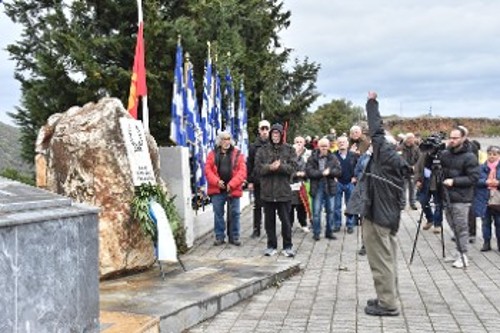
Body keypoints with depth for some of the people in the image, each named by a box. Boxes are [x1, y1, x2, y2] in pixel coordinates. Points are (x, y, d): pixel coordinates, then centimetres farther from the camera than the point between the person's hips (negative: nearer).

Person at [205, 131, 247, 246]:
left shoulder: (237, 154, 3)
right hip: (217, 189, 1)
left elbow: (242, 171, -5)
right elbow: (208, 170, 0)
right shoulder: (212, 154, 7)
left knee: (235, 213, 4)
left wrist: (232, 184, -15)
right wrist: (217, 181, -15)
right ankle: (219, 237, 14)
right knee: (218, 213, 5)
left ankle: (234, 236, 15)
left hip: (233, 189, -1)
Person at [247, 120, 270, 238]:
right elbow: (249, 165, 5)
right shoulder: (254, 146, 5)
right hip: (257, 181, 1)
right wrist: (250, 181, 0)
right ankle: (256, 229, 15)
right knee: (257, 206, 7)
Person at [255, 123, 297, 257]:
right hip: (267, 191, 2)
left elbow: (292, 167, -7)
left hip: (284, 191, -2)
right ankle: (271, 246, 20)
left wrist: (279, 166, -21)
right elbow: (259, 167, -4)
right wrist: (270, 167, -21)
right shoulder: (263, 150, 7)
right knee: (269, 220, 9)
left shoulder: (289, 150, 4)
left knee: (286, 220, 2)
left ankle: (288, 246, 13)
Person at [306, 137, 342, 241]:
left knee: (330, 211, 9)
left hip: (330, 187, 3)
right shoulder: (312, 158, -3)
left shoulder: (333, 158, 5)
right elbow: (309, 171, -13)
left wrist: (329, 172, -18)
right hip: (317, 187, -3)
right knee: (316, 211, 0)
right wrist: (322, 173, -19)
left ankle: (329, 232, 20)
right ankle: (316, 232, 10)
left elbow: (338, 170, -2)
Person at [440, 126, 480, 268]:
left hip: (461, 199, -6)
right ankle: (459, 252, 25)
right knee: (454, 227, 13)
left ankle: (463, 256, 5)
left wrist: (454, 181, -19)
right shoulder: (445, 154, 8)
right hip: (447, 197, 6)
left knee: (461, 227, -2)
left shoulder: (469, 157, -10)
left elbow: (474, 178, -13)